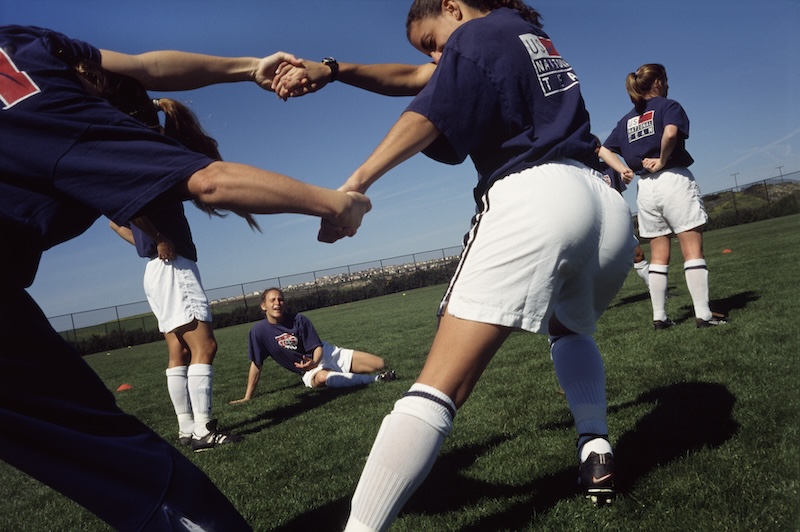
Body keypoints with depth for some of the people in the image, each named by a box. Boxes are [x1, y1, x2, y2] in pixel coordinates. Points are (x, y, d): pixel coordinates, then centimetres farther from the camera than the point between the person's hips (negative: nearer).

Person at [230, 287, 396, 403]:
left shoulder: (299, 320, -10)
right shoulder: (259, 330, -10)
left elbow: (317, 347, -10)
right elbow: (256, 365, -3)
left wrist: (313, 362, -33)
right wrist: (247, 397, -2)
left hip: (328, 354, 2)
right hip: (311, 371, -1)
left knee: (379, 364, -12)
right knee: (323, 378, -43)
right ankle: (374, 379, -26)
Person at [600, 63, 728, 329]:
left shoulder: (627, 120, 17)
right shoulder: (668, 106, -1)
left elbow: (604, 150, 14)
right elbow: (671, 132, -23)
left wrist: (624, 170, 4)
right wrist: (663, 160, -10)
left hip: (644, 188, 6)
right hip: (674, 180, -6)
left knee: (659, 256, 10)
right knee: (693, 250, -3)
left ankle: (659, 317, 10)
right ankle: (703, 314, -5)